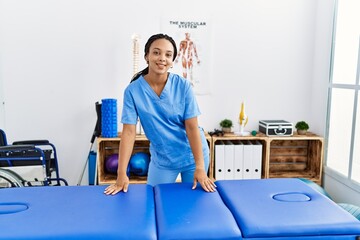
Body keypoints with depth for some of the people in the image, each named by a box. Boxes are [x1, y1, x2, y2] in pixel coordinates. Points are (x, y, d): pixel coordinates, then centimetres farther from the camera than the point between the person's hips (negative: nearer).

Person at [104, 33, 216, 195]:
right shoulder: (133, 90, -13)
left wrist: (200, 167, -19)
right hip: (162, 159, 0)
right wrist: (122, 174, -18)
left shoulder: (183, 86, -14)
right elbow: (129, 132, -14)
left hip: (192, 154, 0)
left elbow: (192, 127, -14)